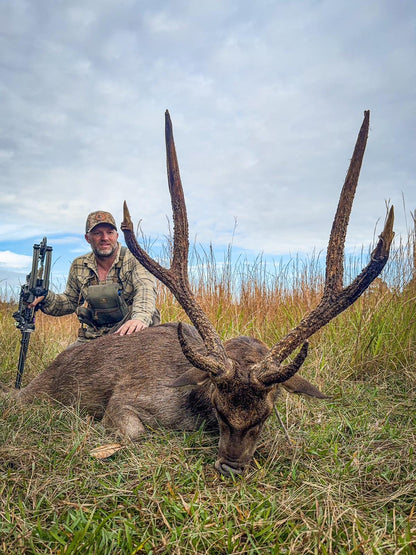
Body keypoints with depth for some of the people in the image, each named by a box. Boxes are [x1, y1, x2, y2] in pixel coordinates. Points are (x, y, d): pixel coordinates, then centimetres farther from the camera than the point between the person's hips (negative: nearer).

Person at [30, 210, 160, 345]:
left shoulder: (133, 260, -5)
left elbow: (146, 289, -23)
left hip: (130, 334, -5)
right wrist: (45, 298, 0)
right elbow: (69, 301, 22)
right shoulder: (79, 266, 10)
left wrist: (140, 318, -44)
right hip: (93, 338, 5)